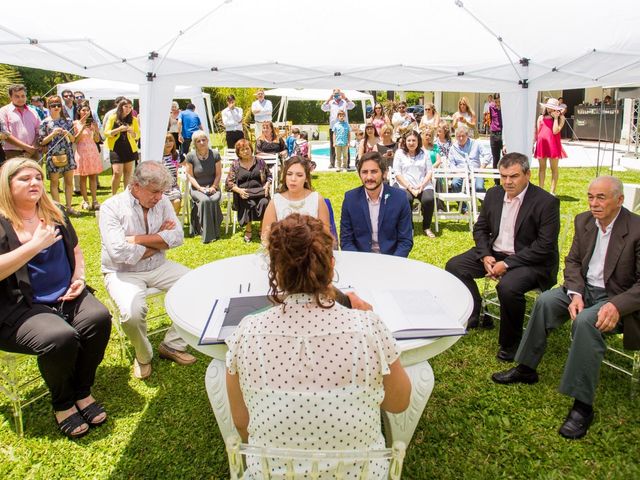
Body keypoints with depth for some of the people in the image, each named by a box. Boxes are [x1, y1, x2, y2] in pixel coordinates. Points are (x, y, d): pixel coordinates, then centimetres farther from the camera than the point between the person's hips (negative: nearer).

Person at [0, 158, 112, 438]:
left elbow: (75, 250, 22)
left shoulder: (54, 214, 12)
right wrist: (35, 244, -19)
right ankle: (62, 403, -1)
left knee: (99, 317, -24)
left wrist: (79, 277, 4)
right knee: (60, 337, -32)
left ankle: (82, 391, -2)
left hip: (65, 297, 5)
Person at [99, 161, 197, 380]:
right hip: (123, 272, -5)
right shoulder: (112, 207, -14)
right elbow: (119, 252, -25)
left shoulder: (162, 202, 1)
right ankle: (143, 356, 2)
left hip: (158, 267, 5)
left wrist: (139, 239, -19)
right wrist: (159, 241, -14)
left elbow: (177, 236, -11)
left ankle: (172, 345, 5)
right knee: (132, 312, -32)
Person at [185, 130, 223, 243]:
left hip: (213, 187, 1)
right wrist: (200, 188, -12)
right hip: (197, 188, -1)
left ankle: (214, 232, -19)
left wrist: (213, 187, -9)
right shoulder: (190, 156, -1)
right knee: (204, 200, -33)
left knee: (214, 199, -33)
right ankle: (207, 235, -28)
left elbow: (218, 174, 5)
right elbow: (190, 175, -1)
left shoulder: (215, 154, 2)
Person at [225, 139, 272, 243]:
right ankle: (248, 230, -16)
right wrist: (239, 190, -12)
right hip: (244, 193, -1)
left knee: (265, 202, -31)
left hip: (260, 191, 1)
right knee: (250, 204, -34)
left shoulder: (259, 161, 12)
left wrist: (267, 185, -3)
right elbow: (228, 182, 6)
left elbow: (269, 175, 18)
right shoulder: (235, 164, 8)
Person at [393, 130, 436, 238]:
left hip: (423, 185, 2)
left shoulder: (424, 153, 16)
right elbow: (397, 174, 1)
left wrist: (422, 185, -7)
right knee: (406, 199, -34)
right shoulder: (399, 153, 9)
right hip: (405, 185, -2)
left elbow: (429, 172, 11)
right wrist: (410, 187, -10)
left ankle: (426, 227, -9)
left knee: (429, 199, -29)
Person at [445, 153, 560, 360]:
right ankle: (475, 315, 14)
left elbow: (545, 246, -19)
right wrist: (486, 256, -8)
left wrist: (507, 264, -23)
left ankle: (511, 343, -8)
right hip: (494, 253, 7)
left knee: (508, 287, -34)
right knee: (454, 266, -5)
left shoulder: (546, 202, -15)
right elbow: (480, 228, 11)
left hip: (530, 261, -7)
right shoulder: (493, 194, 4)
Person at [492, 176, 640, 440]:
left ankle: (582, 404, -24)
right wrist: (575, 293, -10)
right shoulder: (584, 221, 2)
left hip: (618, 297, -6)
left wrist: (617, 306, -32)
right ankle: (526, 368, 0)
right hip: (585, 288, 6)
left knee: (585, 320, -33)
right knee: (545, 301, -17)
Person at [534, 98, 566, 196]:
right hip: (541, 143, 3)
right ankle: (541, 190, 15)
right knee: (542, 168, 9)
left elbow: (555, 131, -11)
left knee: (554, 168, 3)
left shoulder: (560, 118, 2)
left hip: (553, 144, -3)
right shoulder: (541, 117, 11)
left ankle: (552, 191, 8)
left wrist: (556, 118, -8)